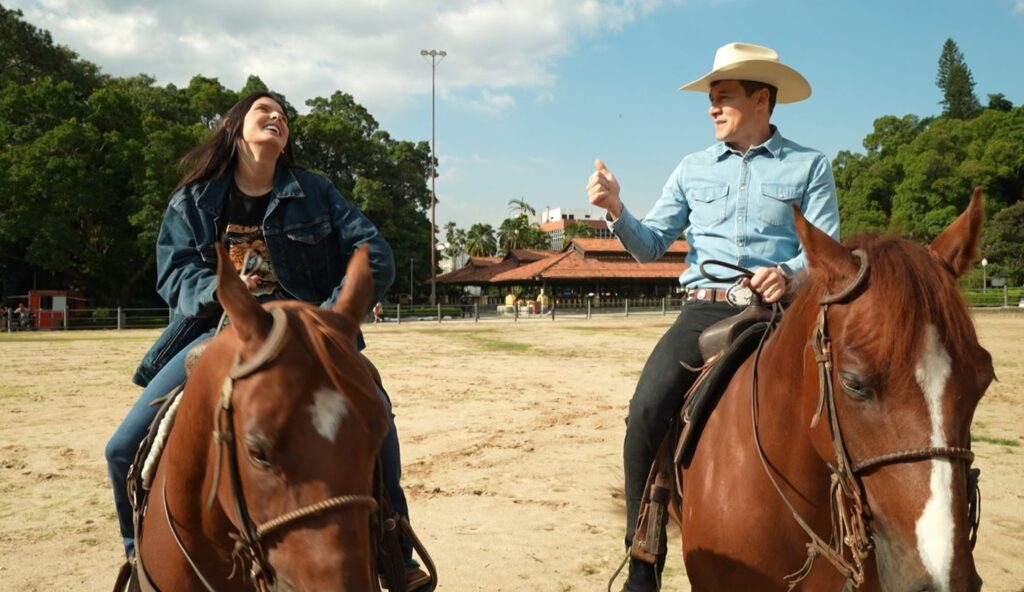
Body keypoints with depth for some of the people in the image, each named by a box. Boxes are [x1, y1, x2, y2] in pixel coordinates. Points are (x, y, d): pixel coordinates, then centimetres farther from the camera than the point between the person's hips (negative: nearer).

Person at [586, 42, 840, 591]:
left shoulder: (809, 166, 7)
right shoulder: (693, 169, 16)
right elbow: (650, 245, 13)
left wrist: (790, 272, -20)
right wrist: (615, 209, -6)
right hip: (704, 310, 2)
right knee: (646, 411, -21)